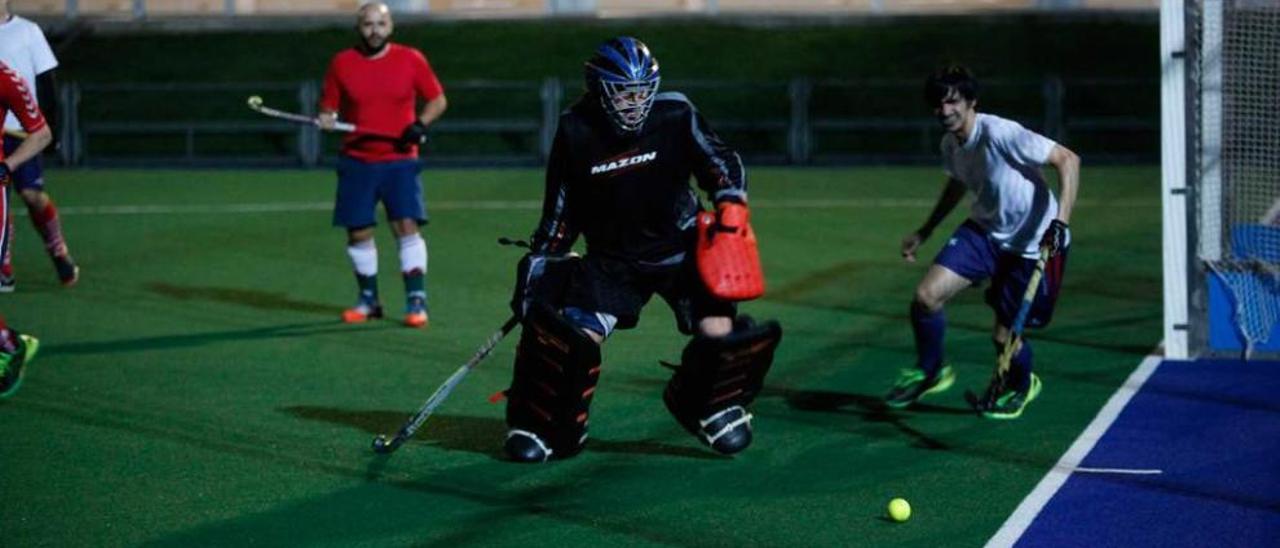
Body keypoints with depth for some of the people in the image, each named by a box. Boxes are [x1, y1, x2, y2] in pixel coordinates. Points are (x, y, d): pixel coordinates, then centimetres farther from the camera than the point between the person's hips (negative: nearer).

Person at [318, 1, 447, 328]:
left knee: (407, 226, -11)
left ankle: (417, 301, -6)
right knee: (358, 233, 3)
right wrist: (327, 118, -14)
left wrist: (420, 123, -11)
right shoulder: (342, 64, 2)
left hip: (400, 160, -2)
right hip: (357, 162, 2)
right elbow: (329, 106, 9)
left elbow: (438, 99, 6)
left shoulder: (411, 60, -1)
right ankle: (368, 301, 19)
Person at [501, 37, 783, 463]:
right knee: (570, 335, -18)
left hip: (680, 248, 1)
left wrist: (731, 203, -17)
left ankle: (706, 406, 17)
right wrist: (538, 264, 0)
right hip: (612, 258, 0)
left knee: (719, 331, -15)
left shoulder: (675, 116, -12)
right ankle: (545, 428, 4)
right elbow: (559, 213, 1)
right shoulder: (576, 133, -10)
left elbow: (719, 161, 1)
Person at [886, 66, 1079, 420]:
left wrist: (1060, 221, -35)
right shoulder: (951, 145, -3)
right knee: (926, 297, -11)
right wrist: (924, 232, 22)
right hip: (984, 230, 6)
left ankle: (1021, 385, 34)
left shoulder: (1000, 134, -27)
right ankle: (930, 371, 16)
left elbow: (1067, 160, -27)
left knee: (1004, 336, -1)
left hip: (1034, 242, -6)